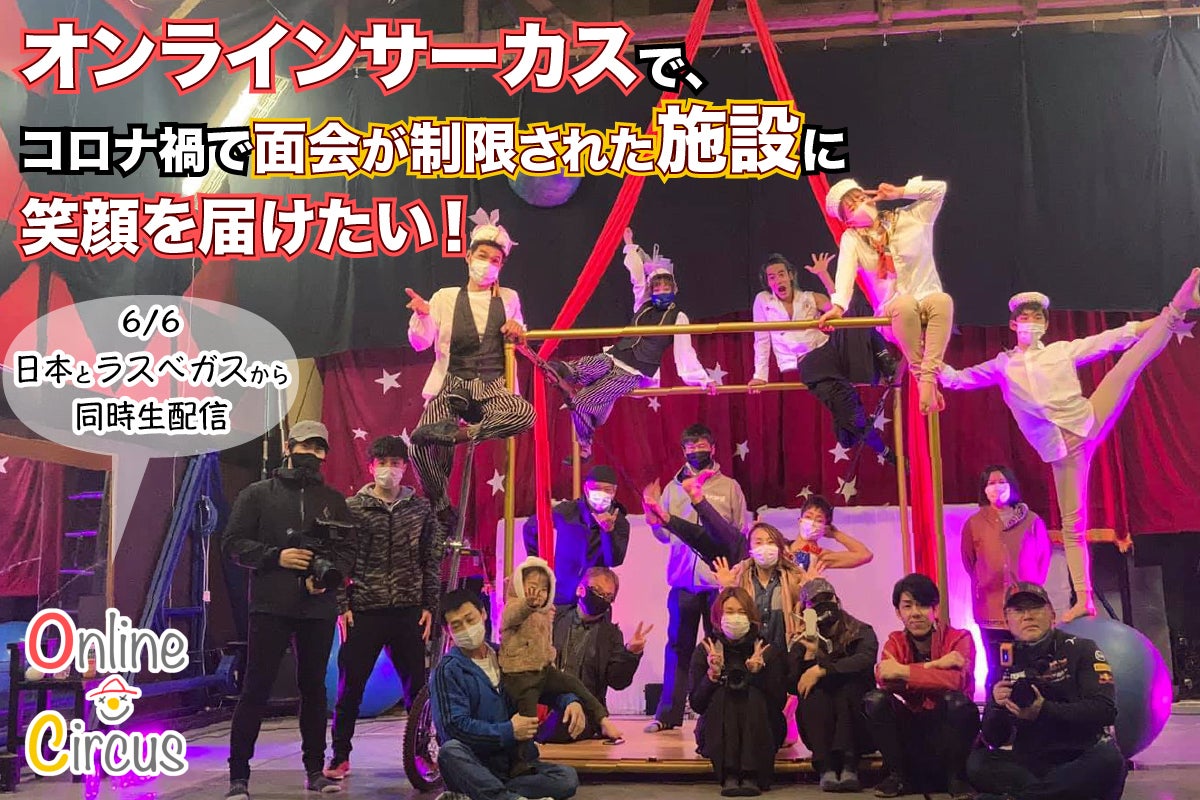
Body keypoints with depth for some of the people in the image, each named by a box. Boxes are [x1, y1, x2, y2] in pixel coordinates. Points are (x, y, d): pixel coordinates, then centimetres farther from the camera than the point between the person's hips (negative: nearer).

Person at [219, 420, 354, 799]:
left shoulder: (334, 501, 13)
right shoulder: (257, 494, 6)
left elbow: (347, 551, 9)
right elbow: (233, 543, 0)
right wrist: (275, 557, -14)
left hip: (319, 609, 3)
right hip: (270, 607, -3)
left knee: (314, 688, 10)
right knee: (255, 689, -5)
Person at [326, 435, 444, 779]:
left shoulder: (421, 508, 5)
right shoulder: (351, 507, 0)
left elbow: (432, 560, 7)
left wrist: (429, 606, 2)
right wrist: (342, 606, -5)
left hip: (409, 612, 2)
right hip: (363, 612, -1)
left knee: (416, 686, 7)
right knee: (350, 687, 4)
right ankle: (340, 756, 17)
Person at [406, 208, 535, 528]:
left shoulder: (509, 298, 14)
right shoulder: (445, 297, 8)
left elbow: (518, 341, 26)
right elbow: (420, 343, 0)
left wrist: (517, 331, 2)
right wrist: (422, 314, -21)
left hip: (492, 387, 1)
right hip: (451, 385, -1)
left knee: (525, 413, -35)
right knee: (422, 445, -26)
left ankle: (458, 432, -30)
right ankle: (441, 512, -4)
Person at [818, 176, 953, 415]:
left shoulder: (909, 219, 7)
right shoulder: (852, 239, 2)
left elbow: (939, 189, 8)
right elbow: (846, 270, -18)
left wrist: (899, 192, 1)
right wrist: (838, 306, -36)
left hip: (929, 304, 1)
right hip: (894, 314, -1)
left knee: (942, 300, -35)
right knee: (905, 303, -38)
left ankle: (929, 377, -42)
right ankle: (920, 375, -28)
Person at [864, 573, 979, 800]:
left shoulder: (959, 638, -11)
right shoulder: (896, 642, -1)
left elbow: (957, 680, -31)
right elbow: (883, 677, -22)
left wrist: (902, 671, -31)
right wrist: (935, 665, -28)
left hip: (950, 728, -3)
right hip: (913, 727, 3)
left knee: (956, 699, -33)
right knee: (875, 699, -21)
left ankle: (956, 777, -14)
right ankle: (897, 775, -7)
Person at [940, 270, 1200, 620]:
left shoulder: (1062, 350, 12)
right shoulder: (1003, 366, 14)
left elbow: (1112, 339, 8)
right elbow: (959, 379, 17)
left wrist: (1162, 320, 2)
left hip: (1090, 422, 0)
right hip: (1063, 449, 0)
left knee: (1131, 363, -19)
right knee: (1072, 524, -2)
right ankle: (1083, 600, 1)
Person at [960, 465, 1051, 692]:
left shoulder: (1031, 520, 3)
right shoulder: (974, 523, 3)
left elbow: (1043, 556, 10)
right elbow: (969, 561, 13)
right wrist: (982, 586, 9)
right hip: (991, 610, 0)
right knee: (997, 672, 2)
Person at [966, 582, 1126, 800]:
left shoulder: (1081, 649, 2)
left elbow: (1106, 710, -12)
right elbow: (993, 741, 8)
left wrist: (1044, 710, -22)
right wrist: (998, 707, -14)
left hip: (1083, 759, -2)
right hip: (1030, 762, 2)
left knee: (1109, 761, -35)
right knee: (977, 764, -24)